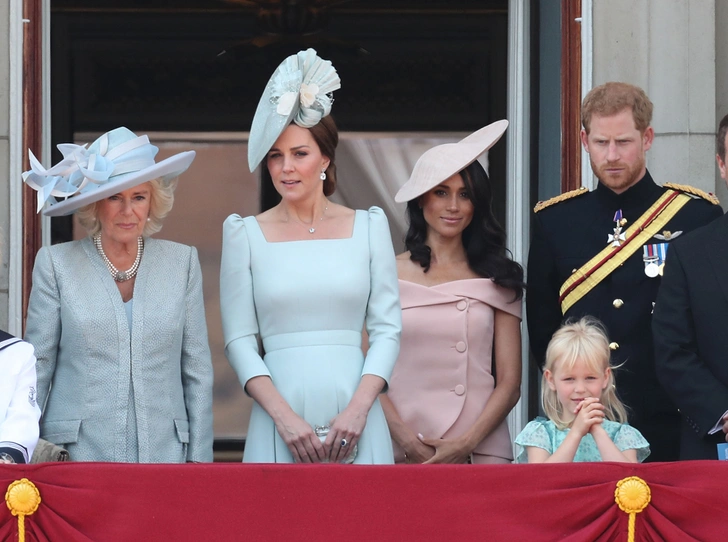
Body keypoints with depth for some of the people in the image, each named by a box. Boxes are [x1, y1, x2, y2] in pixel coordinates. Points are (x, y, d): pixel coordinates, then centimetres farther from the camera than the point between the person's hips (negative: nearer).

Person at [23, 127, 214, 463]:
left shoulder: (182, 262, 8)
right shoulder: (56, 264, 3)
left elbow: (198, 371, 8)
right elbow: (37, 367, 5)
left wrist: (200, 460, 3)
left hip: (164, 451, 1)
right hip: (77, 454, -1)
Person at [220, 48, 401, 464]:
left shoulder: (369, 227, 9)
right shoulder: (246, 235, 7)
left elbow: (387, 328, 5)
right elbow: (239, 340, 3)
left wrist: (358, 409, -8)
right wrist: (283, 416, -10)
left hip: (355, 423, 1)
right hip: (280, 423, 0)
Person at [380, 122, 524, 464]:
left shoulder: (497, 279, 8)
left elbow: (509, 383, 5)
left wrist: (466, 444, -9)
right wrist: (408, 443, -11)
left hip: (480, 452, 1)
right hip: (403, 456, -1)